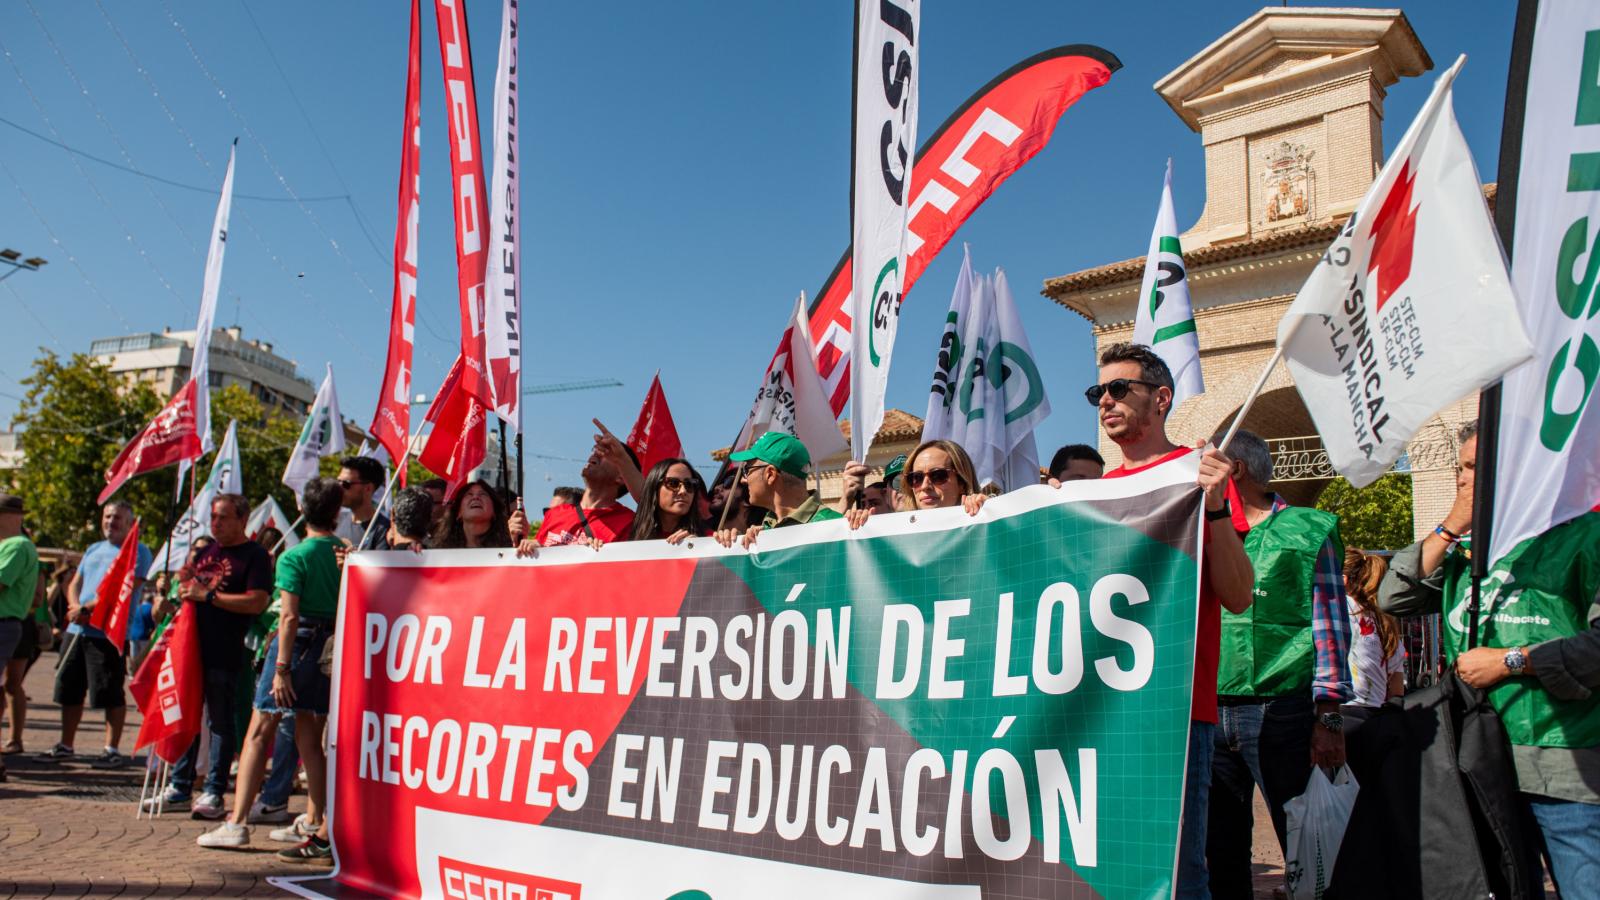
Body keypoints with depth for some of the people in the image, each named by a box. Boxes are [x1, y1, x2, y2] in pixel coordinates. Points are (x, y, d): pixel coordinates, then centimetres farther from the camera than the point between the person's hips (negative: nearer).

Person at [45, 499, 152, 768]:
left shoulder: (138, 551, -4)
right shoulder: (93, 549, 20)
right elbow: (74, 584, 17)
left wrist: (87, 608, -16)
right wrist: (75, 609, -4)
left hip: (110, 633, -7)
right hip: (77, 630, 7)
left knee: (110, 694, -4)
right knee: (69, 690, 12)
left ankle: (112, 750, 3)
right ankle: (65, 745, 24)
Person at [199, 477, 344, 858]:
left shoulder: (293, 557, -10)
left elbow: (289, 617, -15)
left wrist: (281, 667, -13)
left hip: (299, 642, -5)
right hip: (331, 650, 5)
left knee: (259, 734, 5)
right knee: (310, 739, 12)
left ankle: (237, 823, 6)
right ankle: (313, 825, 15)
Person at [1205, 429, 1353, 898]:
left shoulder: (1307, 530, 2)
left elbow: (1331, 626, -3)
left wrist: (1328, 717, -8)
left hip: (1281, 710, -4)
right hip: (1210, 713, 5)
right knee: (1221, 846, 10)